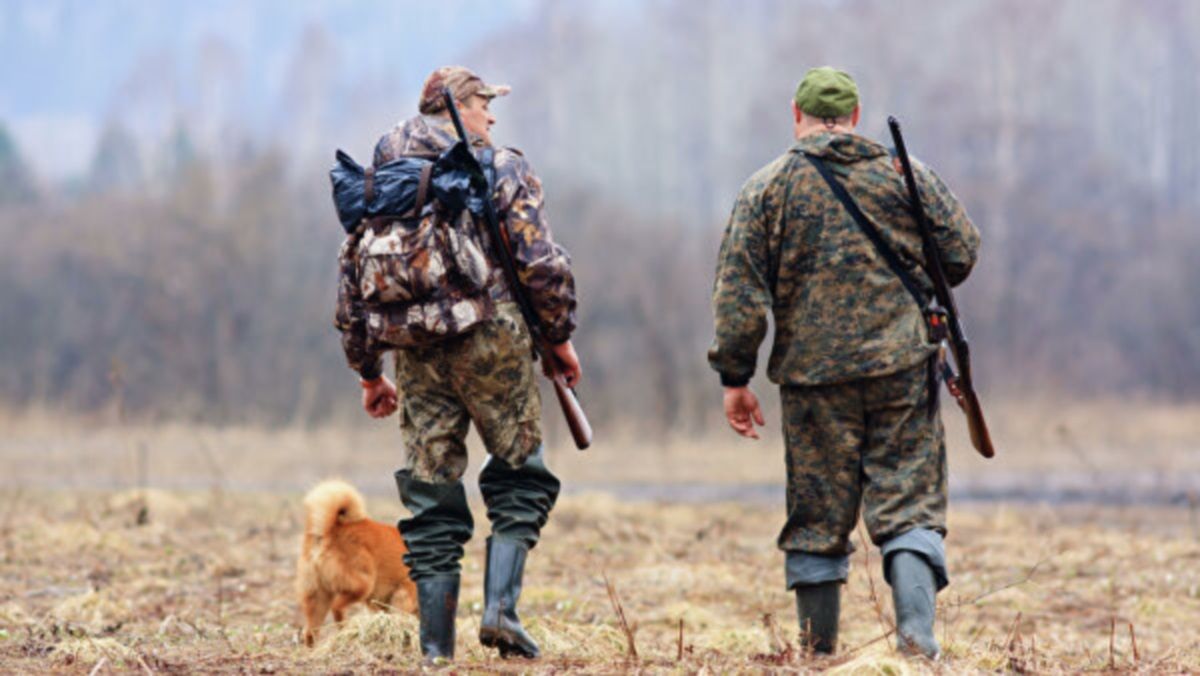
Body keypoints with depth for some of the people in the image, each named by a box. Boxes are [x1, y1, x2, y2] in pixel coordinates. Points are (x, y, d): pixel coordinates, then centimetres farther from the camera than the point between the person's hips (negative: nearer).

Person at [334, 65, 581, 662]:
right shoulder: (501, 169, -1)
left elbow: (353, 276, 13)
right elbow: (540, 262, -7)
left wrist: (368, 369, 19)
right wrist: (559, 335, 6)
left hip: (416, 354, 4)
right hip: (491, 341, -4)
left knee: (432, 503, 7)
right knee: (519, 478, 12)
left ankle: (436, 649, 5)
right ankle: (500, 608, -5)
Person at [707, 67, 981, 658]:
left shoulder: (768, 187, 4)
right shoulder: (904, 173, 6)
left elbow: (738, 291, -1)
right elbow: (962, 250, 7)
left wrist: (735, 376, 2)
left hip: (813, 374, 0)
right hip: (902, 366, 0)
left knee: (818, 516, 7)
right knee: (909, 501, 0)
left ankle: (819, 654, 11)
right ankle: (916, 634, -18)